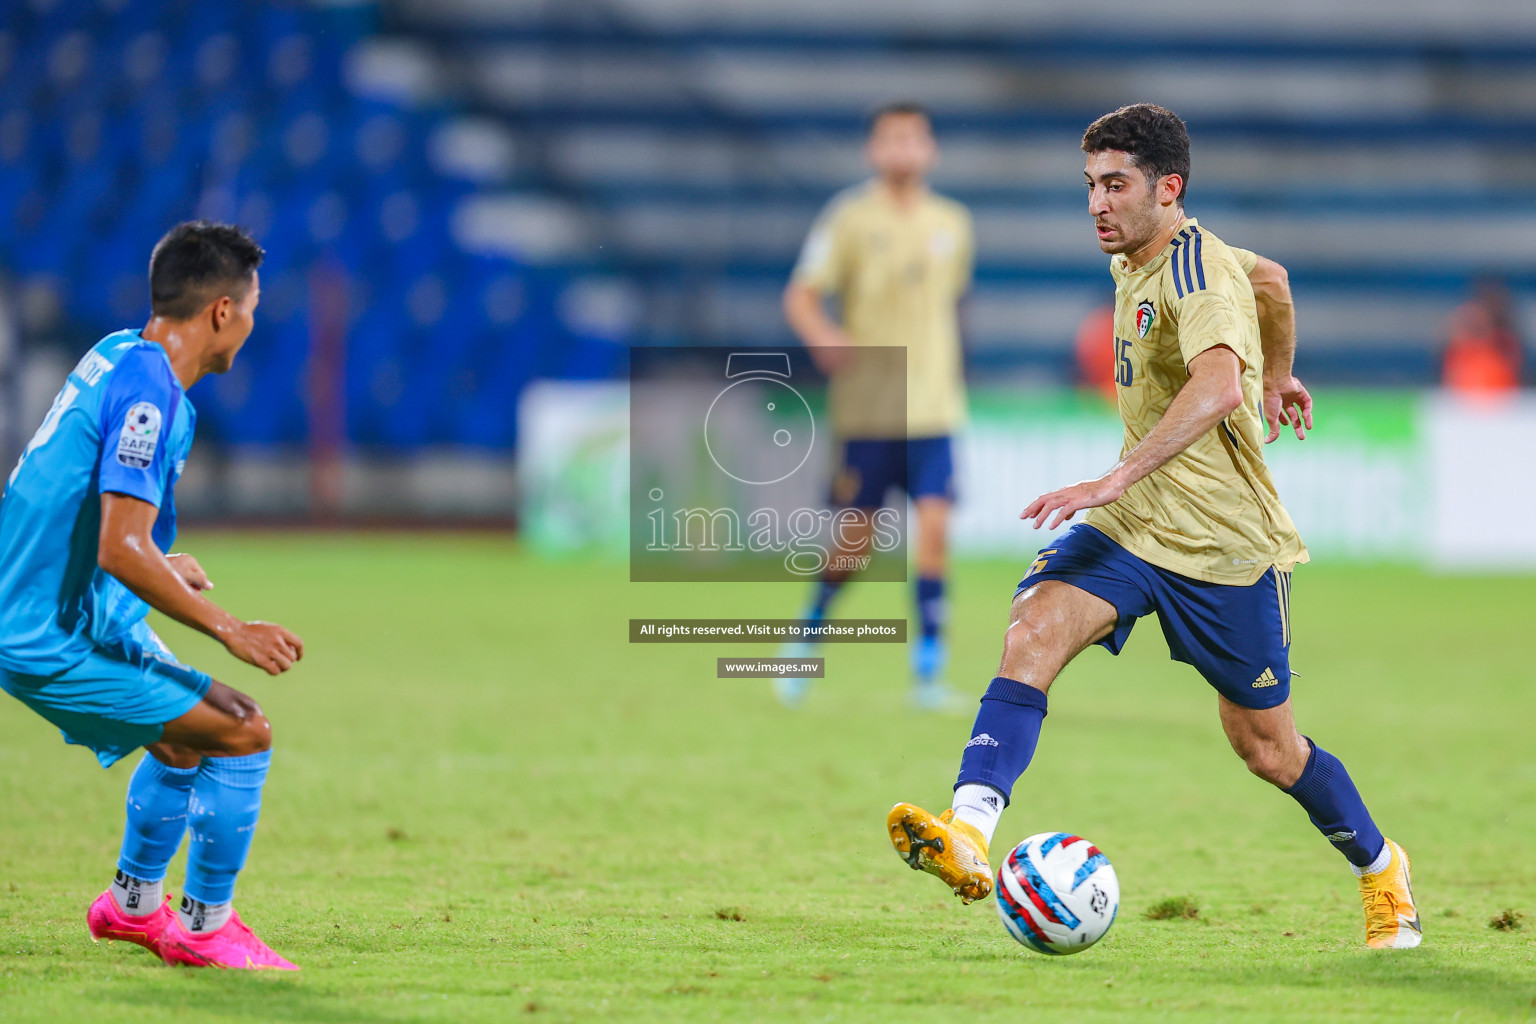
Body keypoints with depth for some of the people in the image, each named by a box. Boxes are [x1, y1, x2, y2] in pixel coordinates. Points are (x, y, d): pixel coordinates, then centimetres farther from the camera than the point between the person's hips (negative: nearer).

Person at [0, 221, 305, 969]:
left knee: (184, 742, 27)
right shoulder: (148, 390, -22)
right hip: (61, 645, -10)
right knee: (243, 736, -10)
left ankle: (133, 902, 42)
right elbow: (121, 552, -29)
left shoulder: (118, 354, 8)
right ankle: (203, 927, 3)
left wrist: (158, 567, 32)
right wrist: (230, 631, -23)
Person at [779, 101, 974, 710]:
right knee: (857, 540, 2)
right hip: (867, 407, -3)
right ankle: (810, 631, 28)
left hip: (933, 409, 3)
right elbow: (801, 297, -6)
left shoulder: (952, 224, 9)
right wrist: (824, 338, -26)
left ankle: (929, 665, -8)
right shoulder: (850, 219, -3)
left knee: (934, 525, -12)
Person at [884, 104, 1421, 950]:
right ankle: (968, 834, -36)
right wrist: (1277, 375, 41)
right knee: (1033, 633, -21)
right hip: (1132, 527, 7)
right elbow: (1272, 282, 25)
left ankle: (1380, 867, 34)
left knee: (1266, 748, 7)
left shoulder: (1195, 272, -21)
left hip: (1226, 545, -7)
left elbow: (1217, 387, -40)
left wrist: (1114, 481, -48)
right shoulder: (1135, 262, 6)